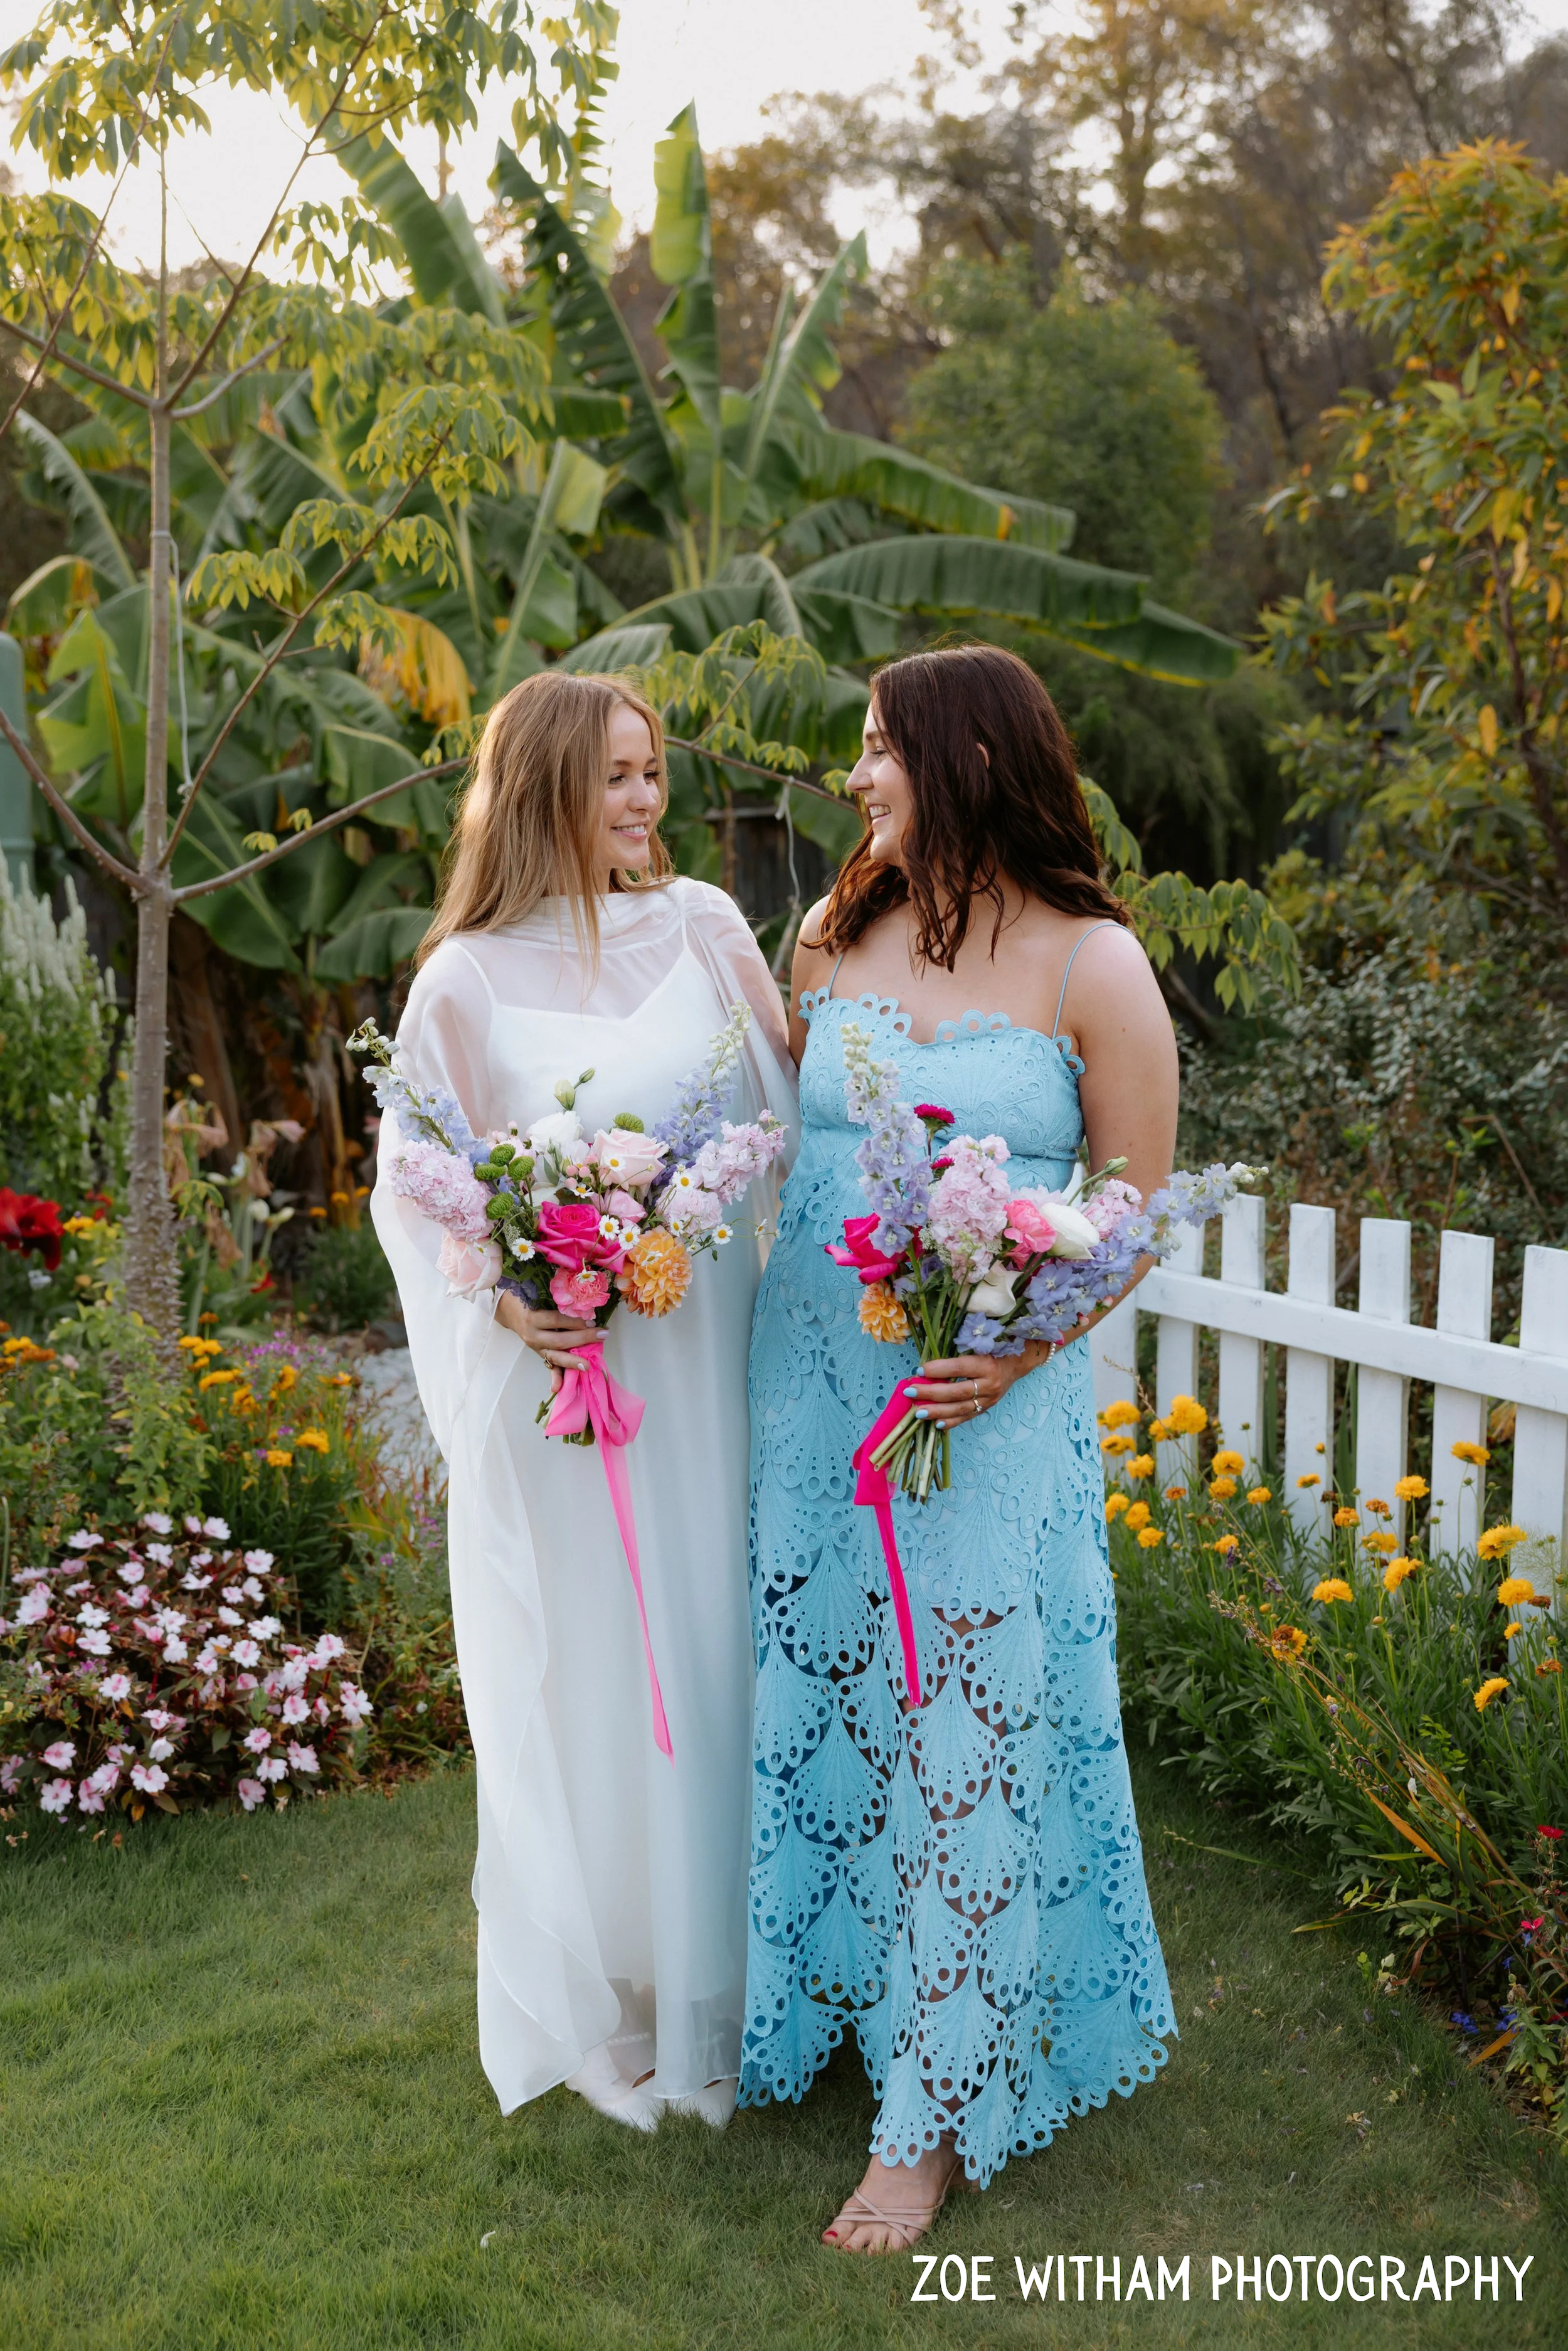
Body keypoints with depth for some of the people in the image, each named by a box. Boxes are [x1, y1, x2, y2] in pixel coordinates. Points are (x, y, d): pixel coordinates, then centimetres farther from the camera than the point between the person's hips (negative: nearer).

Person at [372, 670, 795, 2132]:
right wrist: (502, 1303, -17)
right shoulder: (469, 981, -5)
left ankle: (710, 1985, 31)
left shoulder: (701, 927, 4)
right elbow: (412, 1193, -3)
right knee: (584, 1680, 7)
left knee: (710, 1654, 12)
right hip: (559, 1382, -3)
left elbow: (789, 1095, 8)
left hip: (702, 1367, 3)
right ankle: (594, 2004, 27)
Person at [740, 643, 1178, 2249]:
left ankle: (936, 2113, 18)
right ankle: (790, 2015, 35)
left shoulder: (1089, 965, -7)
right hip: (807, 1382, 4)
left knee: (961, 1732, 1)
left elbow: (1136, 1208, -5)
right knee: (800, 1695, 12)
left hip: (987, 1402, -4)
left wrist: (1022, 1351, -18)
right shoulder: (834, 939, 7)